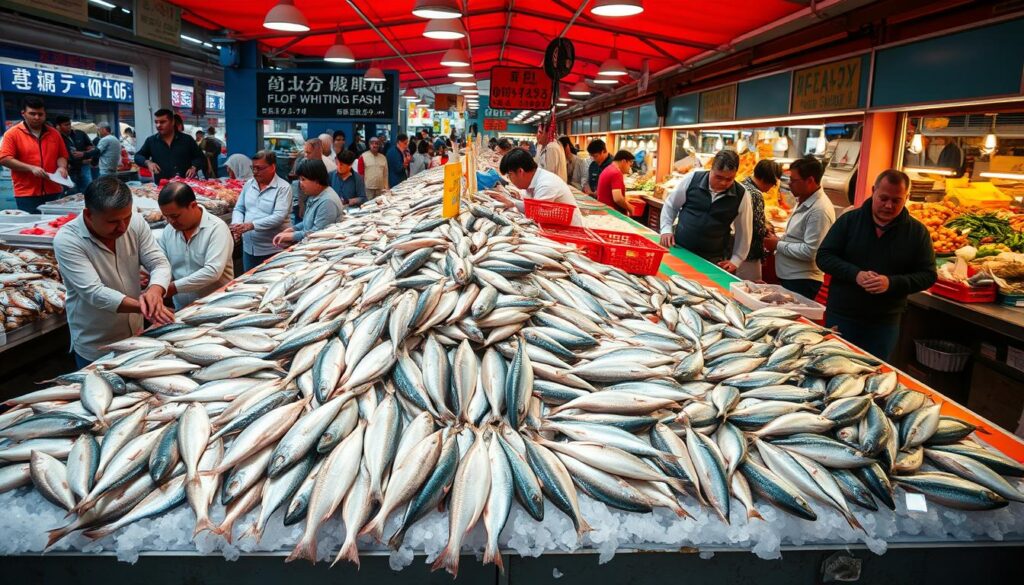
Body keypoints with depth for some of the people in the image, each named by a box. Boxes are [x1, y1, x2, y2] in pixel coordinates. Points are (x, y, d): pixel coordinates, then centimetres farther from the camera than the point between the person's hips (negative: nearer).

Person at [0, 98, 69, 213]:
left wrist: (61, 167, -7)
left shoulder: (54, 133, 10)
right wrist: (31, 168, -17)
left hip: (54, 192, 3)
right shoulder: (13, 133, 0)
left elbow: (62, 156, 15)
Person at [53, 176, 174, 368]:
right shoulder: (66, 240, -22)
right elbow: (93, 292, -29)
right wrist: (141, 306, -43)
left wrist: (155, 290, -34)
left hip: (136, 335, 5)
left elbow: (159, 263, -11)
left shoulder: (136, 222, -11)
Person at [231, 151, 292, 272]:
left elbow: (279, 216, -20)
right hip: (248, 247, 6)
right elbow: (239, 209, 12)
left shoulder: (283, 187, -10)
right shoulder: (249, 184, 10)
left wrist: (252, 225, -28)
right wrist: (237, 224, -11)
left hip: (272, 249, -6)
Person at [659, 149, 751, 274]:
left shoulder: (741, 195, -7)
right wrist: (666, 229, -3)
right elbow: (671, 205, 8)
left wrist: (735, 260, 3)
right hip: (678, 249, 1)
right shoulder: (692, 179, -7)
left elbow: (744, 231, 5)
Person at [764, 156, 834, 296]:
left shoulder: (820, 210, -21)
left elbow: (810, 252, -25)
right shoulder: (804, 201, 10)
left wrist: (778, 245, -15)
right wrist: (778, 240, 5)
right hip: (788, 277, 9)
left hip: (802, 282, -9)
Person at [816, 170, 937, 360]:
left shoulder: (917, 232, -1)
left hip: (885, 323, 1)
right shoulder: (849, 220, -2)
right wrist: (855, 274, -20)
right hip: (841, 316, 0)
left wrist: (891, 282, -20)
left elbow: (928, 275, -1)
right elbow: (824, 256, -3)